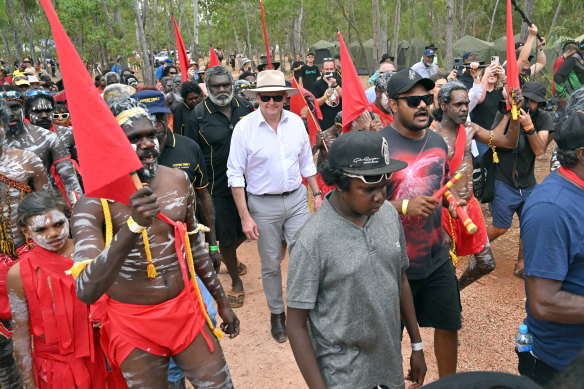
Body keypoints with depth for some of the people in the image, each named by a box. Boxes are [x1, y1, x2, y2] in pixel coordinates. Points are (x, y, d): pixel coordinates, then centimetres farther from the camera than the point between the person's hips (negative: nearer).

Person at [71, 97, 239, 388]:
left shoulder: (178, 181, -4)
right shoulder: (93, 204, -18)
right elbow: (87, 291, -31)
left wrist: (222, 302, 16)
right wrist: (133, 225, -44)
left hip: (187, 308, 4)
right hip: (133, 325, -3)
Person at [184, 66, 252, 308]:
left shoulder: (244, 107, 3)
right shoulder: (198, 115, -9)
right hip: (218, 188, -4)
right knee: (226, 236, 7)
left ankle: (229, 256, 50)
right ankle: (236, 281, 30)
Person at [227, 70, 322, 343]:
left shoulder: (296, 122, -1)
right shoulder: (244, 128, -12)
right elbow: (235, 175, -9)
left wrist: (317, 193, 11)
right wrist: (245, 217, -11)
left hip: (297, 199, 3)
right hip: (263, 204, -2)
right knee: (271, 264, 10)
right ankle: (276, 313, 33)